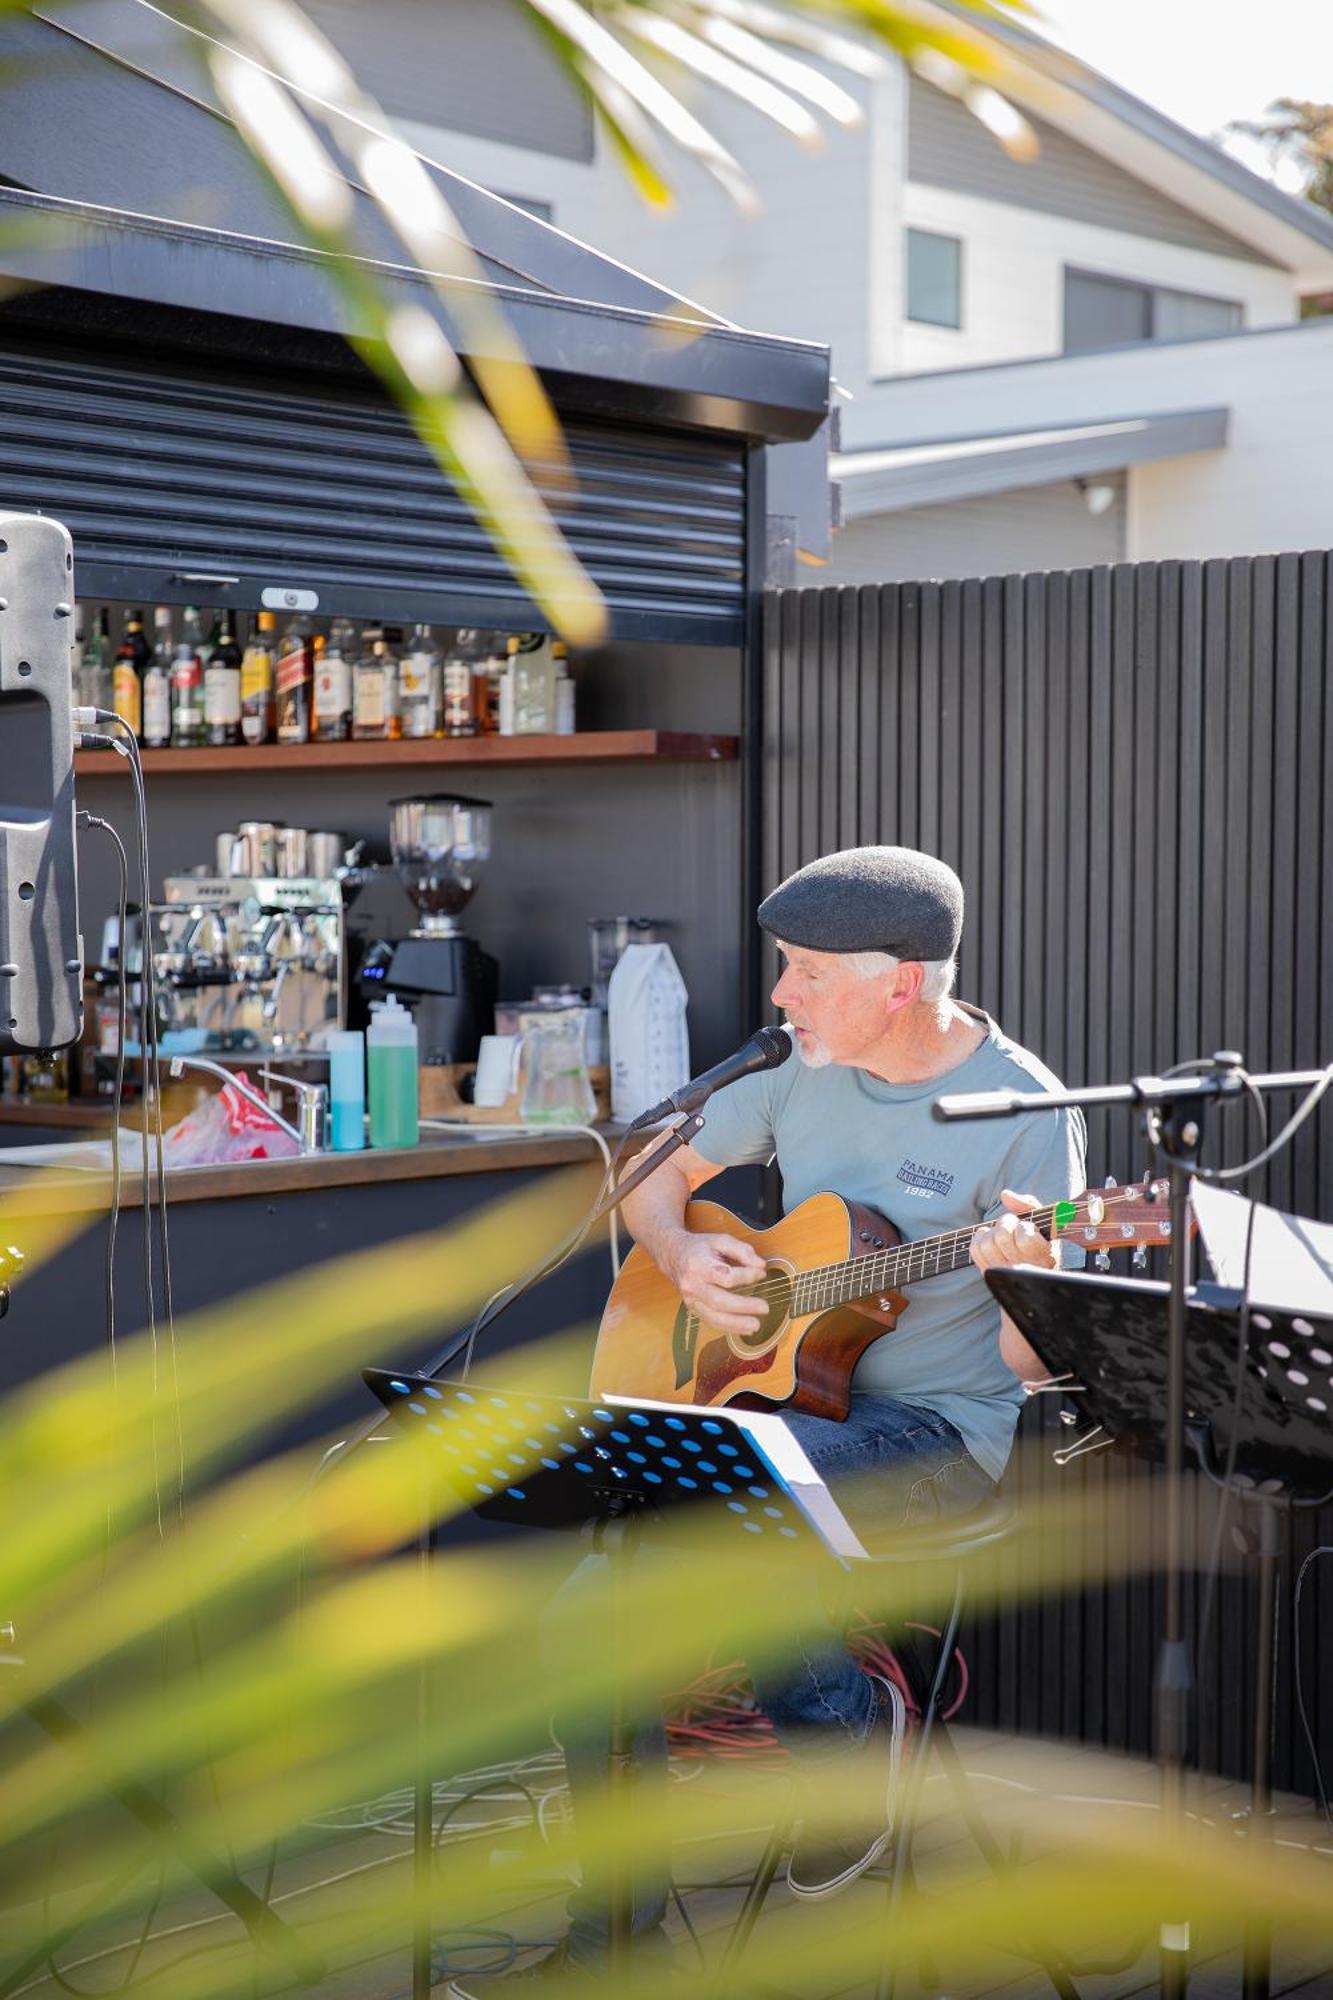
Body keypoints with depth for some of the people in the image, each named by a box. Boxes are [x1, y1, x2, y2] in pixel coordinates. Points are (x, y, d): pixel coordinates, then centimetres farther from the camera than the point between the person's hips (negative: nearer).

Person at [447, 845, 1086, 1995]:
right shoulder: (805, 1068, 4)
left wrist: (1030, 1281, -37)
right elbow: (653, 1175, 16)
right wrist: (681, 1260, -4)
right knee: (598, 1611, -12)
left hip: (940, 1433, -6)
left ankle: (848, 1748, -8)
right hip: (782, 1404, 7)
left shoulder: (1023, 1109, -14)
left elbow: (1031, 1363, -15)